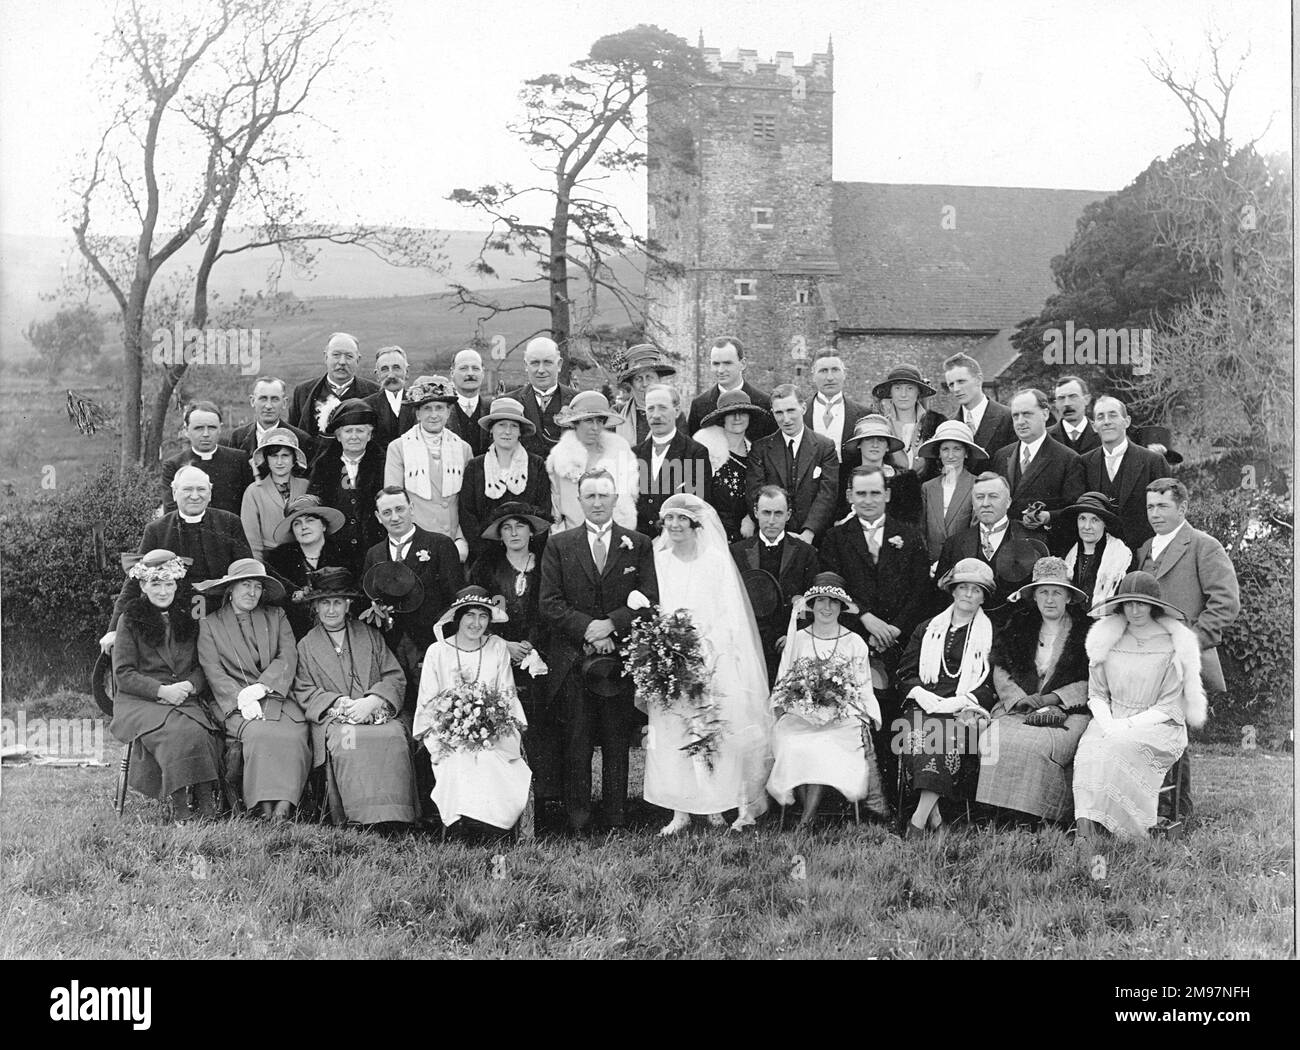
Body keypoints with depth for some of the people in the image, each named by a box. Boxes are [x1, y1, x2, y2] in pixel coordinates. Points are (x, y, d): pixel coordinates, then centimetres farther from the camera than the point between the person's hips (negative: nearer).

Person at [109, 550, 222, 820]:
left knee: (203, 732, -32)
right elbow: (123, 674, -1)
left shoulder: (188, 618, 17)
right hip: (139, 700, -3)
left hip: (186, 697, 3)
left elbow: (203, 666, 16)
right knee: (179, 732, -35)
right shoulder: (130, 621, 6)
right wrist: (162, 690, -15)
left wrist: (189, 685, -8)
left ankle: (206, 801, -32)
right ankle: (179, 805, -32)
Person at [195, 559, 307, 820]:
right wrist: (242, 700, -15)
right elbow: (214, 673, 1)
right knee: (260, 734, -33)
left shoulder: (276, 616, 19)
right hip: (236, 703, -2)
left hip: (277, 697, 2)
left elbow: (288, 657, 6)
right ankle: (264, 808, -33)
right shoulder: (209, 624, 13)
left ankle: (284, 804, -34)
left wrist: (259, 688, -11)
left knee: (295, 735, -29)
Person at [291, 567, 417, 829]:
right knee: (347, 740, -36)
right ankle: (362, 817, -37)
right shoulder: (306, 646, 17)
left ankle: (392, 817, -34)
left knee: (393, 737, -33)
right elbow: (304, 692, 6)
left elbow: (395, 678, 8)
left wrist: (371, 702, -11)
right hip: (332, 719, -1)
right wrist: (341, 703, -11)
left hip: (376, 713, 1)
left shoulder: (370, 636, 19)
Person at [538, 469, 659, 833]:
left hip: (620, 656, 0)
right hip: (572, 659, 0)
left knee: (617, 739, 3)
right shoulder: (558, 545, 8)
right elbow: (550, 604, 1)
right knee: (576, 740, 1)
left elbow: (649, 599, 0)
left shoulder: (638, 545, 9)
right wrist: (587, 629, -11)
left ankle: (616, 814, 11)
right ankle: (578, 817, 7)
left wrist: (611, 625, -13)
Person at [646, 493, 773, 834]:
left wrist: (707, 651, -11)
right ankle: (680, 812, 0)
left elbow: (729, 615, 0)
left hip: (714, 660, -2)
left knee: (717, 732, -7)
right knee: (672, 733, -4)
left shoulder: (717, 561, 3)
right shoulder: (658, 561, 10)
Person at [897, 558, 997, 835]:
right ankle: (933, 814, -29)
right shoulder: (926, 630, 22)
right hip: (925, 704, 2)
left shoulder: (991, 634, 15)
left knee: (946, 730, -35)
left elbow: (992, 686, 4)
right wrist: (922, 695, -6)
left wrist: (960, 702, -12)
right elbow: (905, 674, 15)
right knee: (916, 731, -32)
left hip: (964, 708, -2)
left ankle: (919, 820, -38)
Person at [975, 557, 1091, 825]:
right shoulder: (1017, 628, 17)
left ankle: (1034, 818, -22)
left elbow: (1091, 683, -1)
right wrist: (1023, 701, -6)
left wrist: (1049, 698, -10)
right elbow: (1001, 672, 11)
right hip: (1018, 707, 3)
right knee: (997, 741, -27)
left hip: (1068, 710, -3)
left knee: (1037, 745, -32)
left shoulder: (1085, 632, 6)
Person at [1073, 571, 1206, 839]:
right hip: (1111, 720, 3)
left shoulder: (1173, 645, -3)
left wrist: (1127, 726, -15)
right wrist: (1108, 724, -9)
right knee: (1090, 751, -31)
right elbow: (1096, 694, 12)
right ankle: (1086, 830, -41)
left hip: (1159, 724, -3)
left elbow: (1170, 707, -3)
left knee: (1121, 748, -35)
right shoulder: (1106, 638, 8)